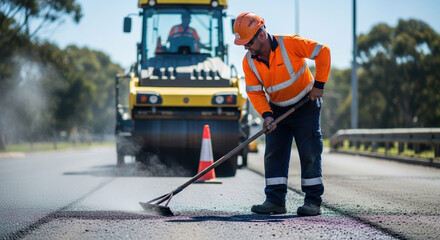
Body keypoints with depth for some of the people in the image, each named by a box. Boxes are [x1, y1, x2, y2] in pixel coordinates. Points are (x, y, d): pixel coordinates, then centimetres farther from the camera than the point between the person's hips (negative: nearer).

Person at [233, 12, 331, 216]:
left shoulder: (290, 44, -23)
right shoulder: (249, 61, -9)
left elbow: (323, 52, -18)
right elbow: (254, 92, -5)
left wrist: (319, 84, -18)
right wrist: (266, 114, -21)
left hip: (306, 105, -5)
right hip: (277, 110, 5)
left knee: (310, 153, -4)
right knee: (273, 153, -1)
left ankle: (313, 201, 1)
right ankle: (275, 200, 3)